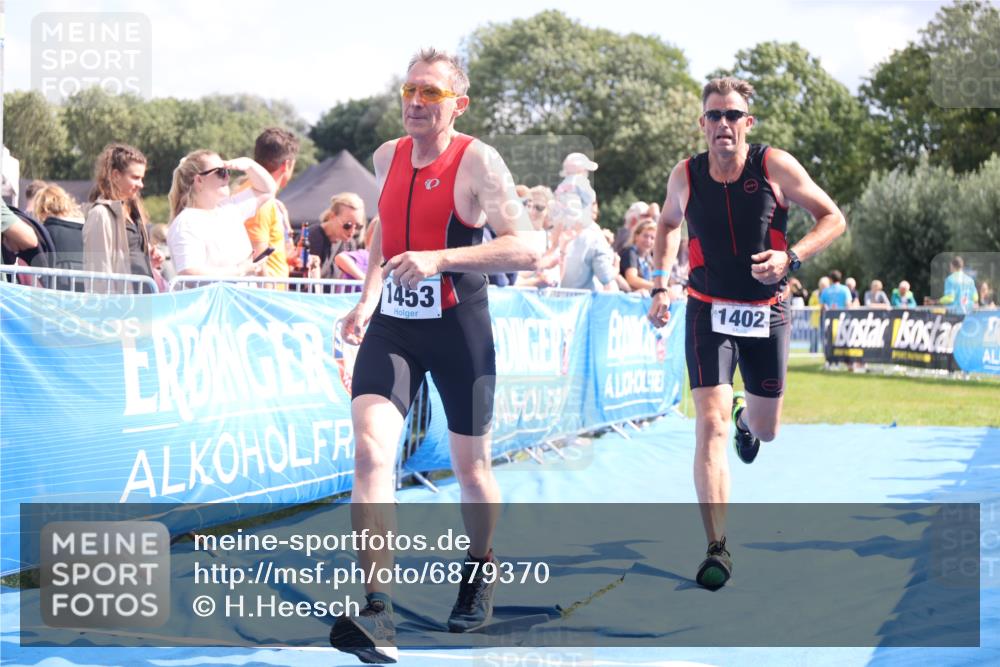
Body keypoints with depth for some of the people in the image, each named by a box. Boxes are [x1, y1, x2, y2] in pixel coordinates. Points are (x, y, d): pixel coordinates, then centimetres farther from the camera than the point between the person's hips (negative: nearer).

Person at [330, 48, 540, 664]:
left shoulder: (478, 162, -13)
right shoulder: (387, 157, 6)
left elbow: (527, 250, -21)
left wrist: (438, 258, -30)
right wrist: (368, 297, 12)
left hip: (459, 331, -4)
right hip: (392, 327, 4)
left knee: (471, 466, 11)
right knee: (370, 450, -17)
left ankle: (481, 569, 41)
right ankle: (377, 613, -20)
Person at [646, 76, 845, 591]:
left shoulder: (775, 166, -11)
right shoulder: (685, 176, -5)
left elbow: (833, 219, -4)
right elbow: (668, 224, 17)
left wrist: (790, 257, -20)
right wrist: (660, 287, 5)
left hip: (767, 313, 1)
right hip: (709, 313, 0)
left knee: (765, 430, 14)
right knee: (710, 425, -16)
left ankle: (746, 418, 55)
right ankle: (718, 549, -15)